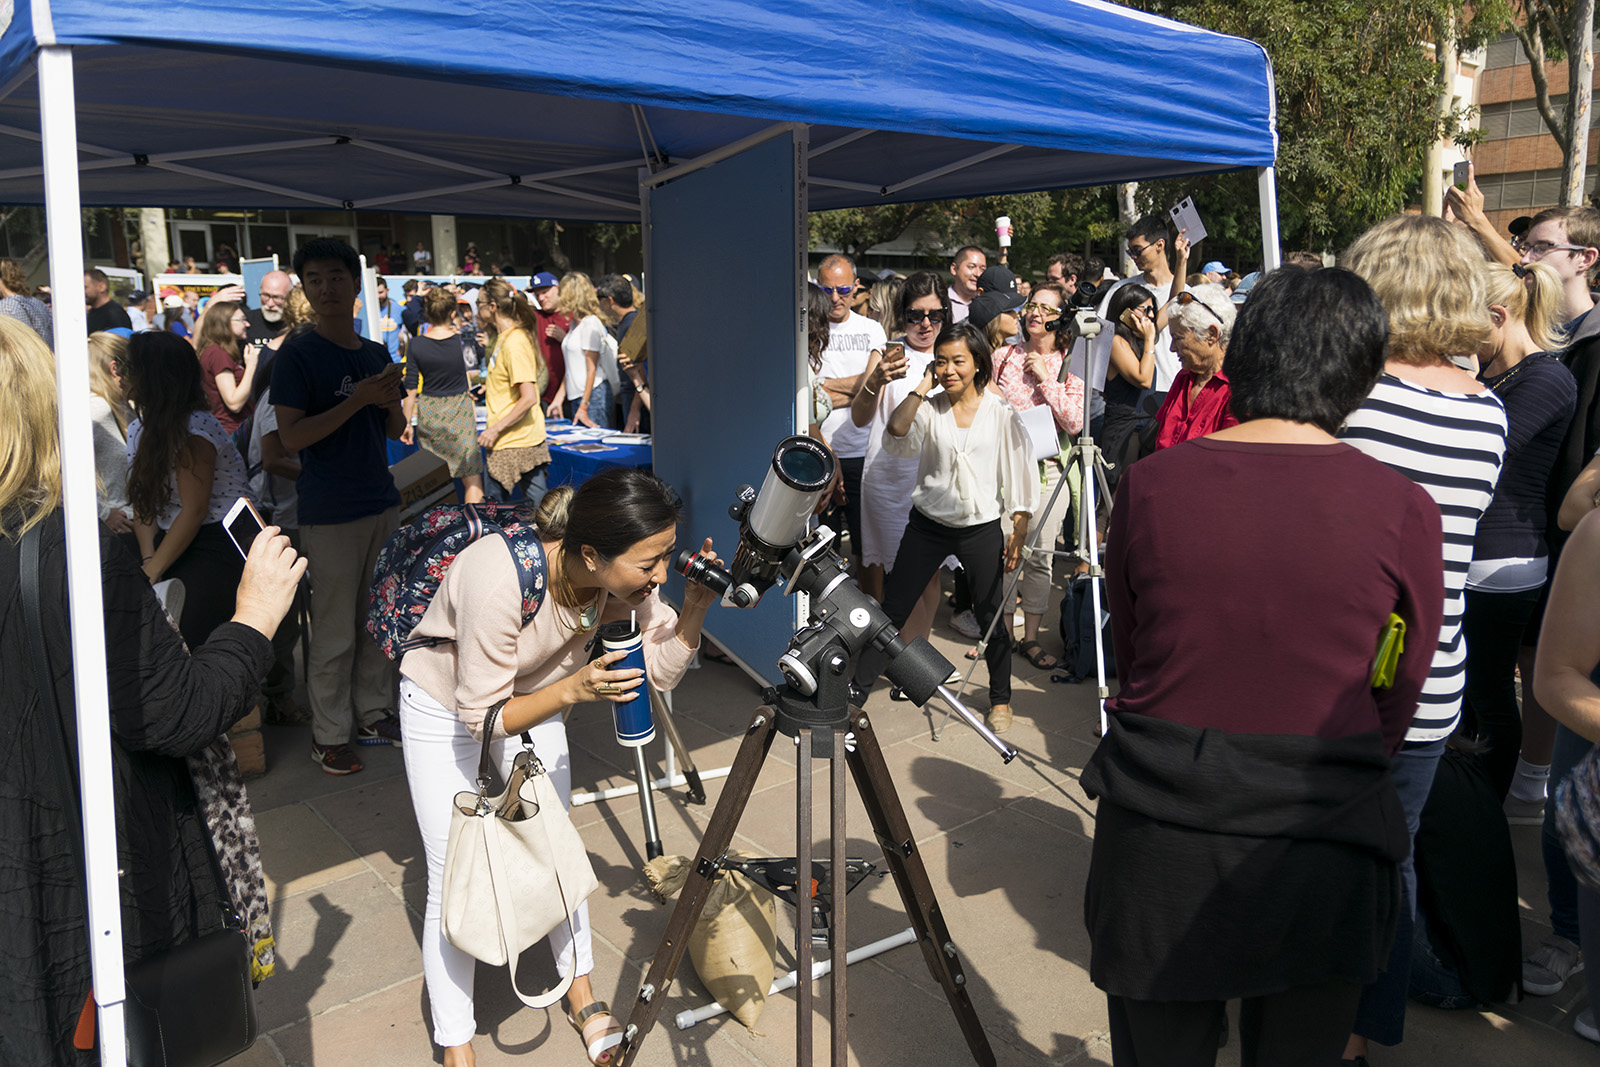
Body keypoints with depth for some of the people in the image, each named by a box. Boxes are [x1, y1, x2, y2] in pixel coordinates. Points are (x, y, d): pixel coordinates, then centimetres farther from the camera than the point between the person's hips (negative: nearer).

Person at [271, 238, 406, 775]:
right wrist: (358, 399, -21)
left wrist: (392, 402, -7)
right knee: (336, 632, 0)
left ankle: (373, 714, 28)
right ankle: (329, 734, 14)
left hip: (382, 504, 6)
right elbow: (291, 437, -16)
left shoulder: (376, 354, 11)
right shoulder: (296, 355, -8)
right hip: (330, 513, -6)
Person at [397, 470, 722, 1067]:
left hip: (534, 697, 5)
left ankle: (582, 996, 28)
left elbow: (662, 671, -16)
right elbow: (483, 716, -30)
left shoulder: (623, 576, -25)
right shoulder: (499, 581, -41)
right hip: (446, 703, -4)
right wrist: (572, 689, -43)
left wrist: (694, 608, -33)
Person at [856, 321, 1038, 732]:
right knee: (892, 609, 3)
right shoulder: (929, 409, 0)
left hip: (981, 528, -1)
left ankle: (1000, 699, 28)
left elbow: (1019, 475, 1)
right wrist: (921, 389, -17)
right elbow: (895, 436, -18)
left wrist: (1018, 534, -2)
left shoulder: (1001, 413, -2)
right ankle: (856, 688, 12)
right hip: (928, 524, 1)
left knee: (990, 615, 7)